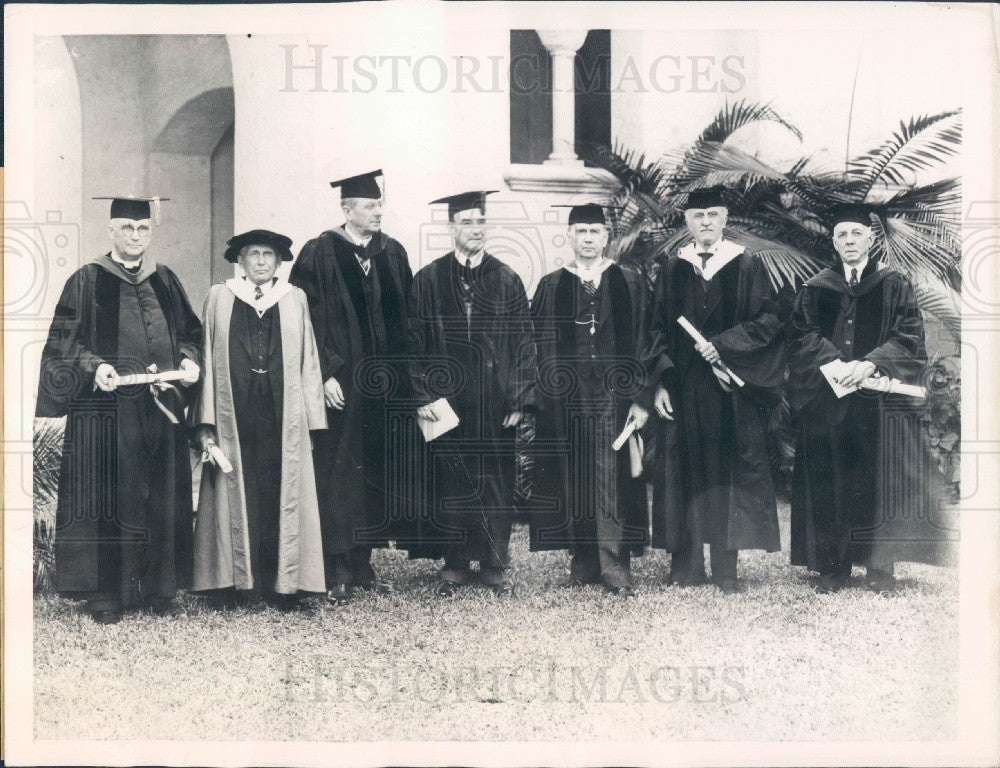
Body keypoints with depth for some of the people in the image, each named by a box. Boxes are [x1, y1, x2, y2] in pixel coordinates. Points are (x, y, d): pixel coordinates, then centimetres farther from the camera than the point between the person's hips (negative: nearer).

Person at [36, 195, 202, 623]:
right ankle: (103, 592, 4)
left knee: (161, 499, 6)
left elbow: (190, 332, 18)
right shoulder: (87, 281, 1)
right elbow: (64, 342, -3)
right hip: (105, 407, -4)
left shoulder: (165, 281, 13)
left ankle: (157, 587, 15)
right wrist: (93, 366, -20)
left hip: (160, 409, 4)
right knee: (108, 498, -3)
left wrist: (189, 360, -2)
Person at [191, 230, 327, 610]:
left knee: (282, 495, 1)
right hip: (234, 417, -1)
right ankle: (242, 579, 9)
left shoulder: (295, 299, 10)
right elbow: (208, 361, 4)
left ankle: (283, 582, 8)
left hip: (283, 417, 1)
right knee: (239, 496, 1)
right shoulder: (219, 298, 7)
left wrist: (310, 420, 2)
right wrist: (205, 422, -3)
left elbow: (308, 361, 8)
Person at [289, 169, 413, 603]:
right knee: (338, 475, -4)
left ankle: (363, 565, 18)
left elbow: (405, 319, 14)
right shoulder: (319, 255, -5)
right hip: (340, 383, -5)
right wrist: (325, 374, -15)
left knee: (375, 473, 8)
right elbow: (306, 322, -8)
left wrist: (400, 372, 8)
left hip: (384, 383, 5)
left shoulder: (392, 254, 11)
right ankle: (337, 572, 2)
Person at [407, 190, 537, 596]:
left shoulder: (506, 280, 4)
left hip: (494, 405, 0)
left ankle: (496, 565, 16)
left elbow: (524, 344, 3)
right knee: (448, 485, 4)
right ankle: (455, 564, 16)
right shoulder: (428, 281, 3)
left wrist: (519, 399, -3)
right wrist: (422, 395, -6)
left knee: (496, 483, 5)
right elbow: (414, 343, 2)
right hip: (446, 400, 0)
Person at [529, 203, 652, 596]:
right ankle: (583, 564, 13)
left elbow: (643, 346, 3)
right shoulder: (550, 287, 8)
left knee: (613, 480, -4)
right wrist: (540, 400, -2)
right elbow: (537, 349, 6)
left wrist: (641, 398, -5)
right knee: (573, 482, 3)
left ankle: (615, 568, 0)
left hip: (614, 397, -1)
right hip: (565, 400, 1)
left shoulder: (629, 284, 6)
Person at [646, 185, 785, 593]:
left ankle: (726, 569, 4)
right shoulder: (672, 269, 9)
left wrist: (722, 344, -13)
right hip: (683, 390, 2)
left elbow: (768, 321, -3)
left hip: (730, 389, -2)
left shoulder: (747, 266, 4)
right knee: (683, 472, 1)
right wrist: (662, 380, -3)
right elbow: (657, 329, 8)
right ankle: (686, 568, 6)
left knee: (729, 471, -1)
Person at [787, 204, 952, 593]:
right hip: (827, 402, 1)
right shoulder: (813, 291, 10)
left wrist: (870, 363, -16)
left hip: (880, 403, -1)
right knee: (831, 483, -1)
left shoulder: (895, 286, 7)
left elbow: (909, 337, -1)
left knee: (880, 480, -3)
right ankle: (833, 566, 4)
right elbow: (802, 338, 1)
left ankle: (879, 566, 1)